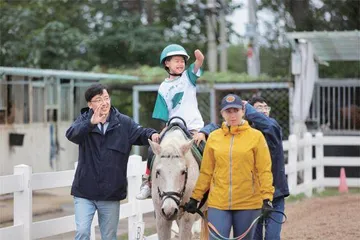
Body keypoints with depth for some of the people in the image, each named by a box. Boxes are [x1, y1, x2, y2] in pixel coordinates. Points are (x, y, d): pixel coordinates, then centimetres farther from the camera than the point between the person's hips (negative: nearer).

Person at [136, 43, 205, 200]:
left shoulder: (188, 77, 3)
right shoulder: (164, 88, 8)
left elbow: (197, 65, -22)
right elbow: (164, 116, 10)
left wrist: (199, 59, -44)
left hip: (193, 128, -2)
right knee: (153, 150, -10)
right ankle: (147, 182, 6)